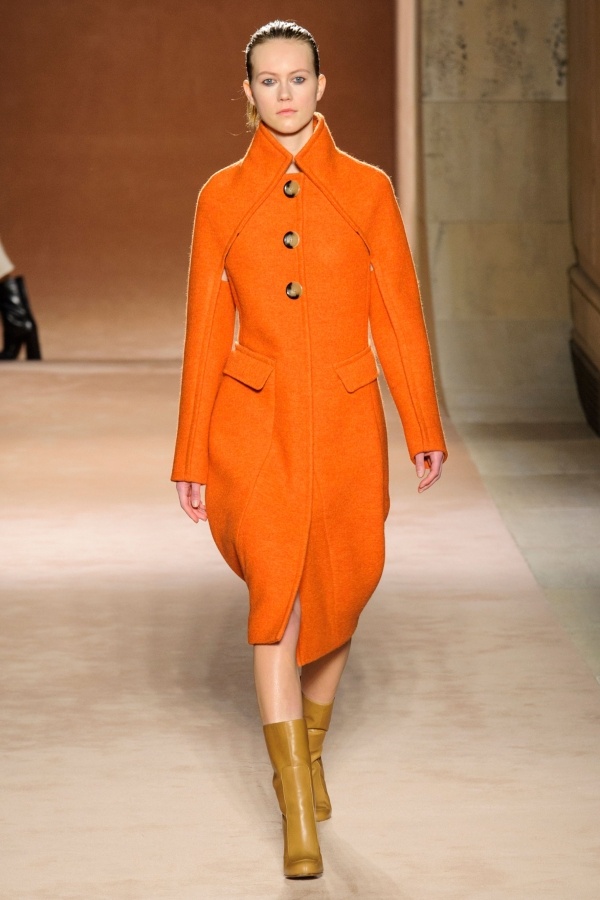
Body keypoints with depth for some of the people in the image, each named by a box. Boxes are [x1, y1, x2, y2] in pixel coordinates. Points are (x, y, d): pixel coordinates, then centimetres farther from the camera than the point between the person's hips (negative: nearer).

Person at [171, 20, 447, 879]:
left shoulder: (366, 188, 3)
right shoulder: (222, 196, 3)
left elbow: (398, 312, 3)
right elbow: (206, 328, 5)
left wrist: (426, 429, 0)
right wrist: (190, 457, 4)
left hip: (345, 421, 1)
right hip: (254, 421, -1)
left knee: (337, 594, 11)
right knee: (275, 595, -12)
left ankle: (310, 748, 38)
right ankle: (297, 813, -8)